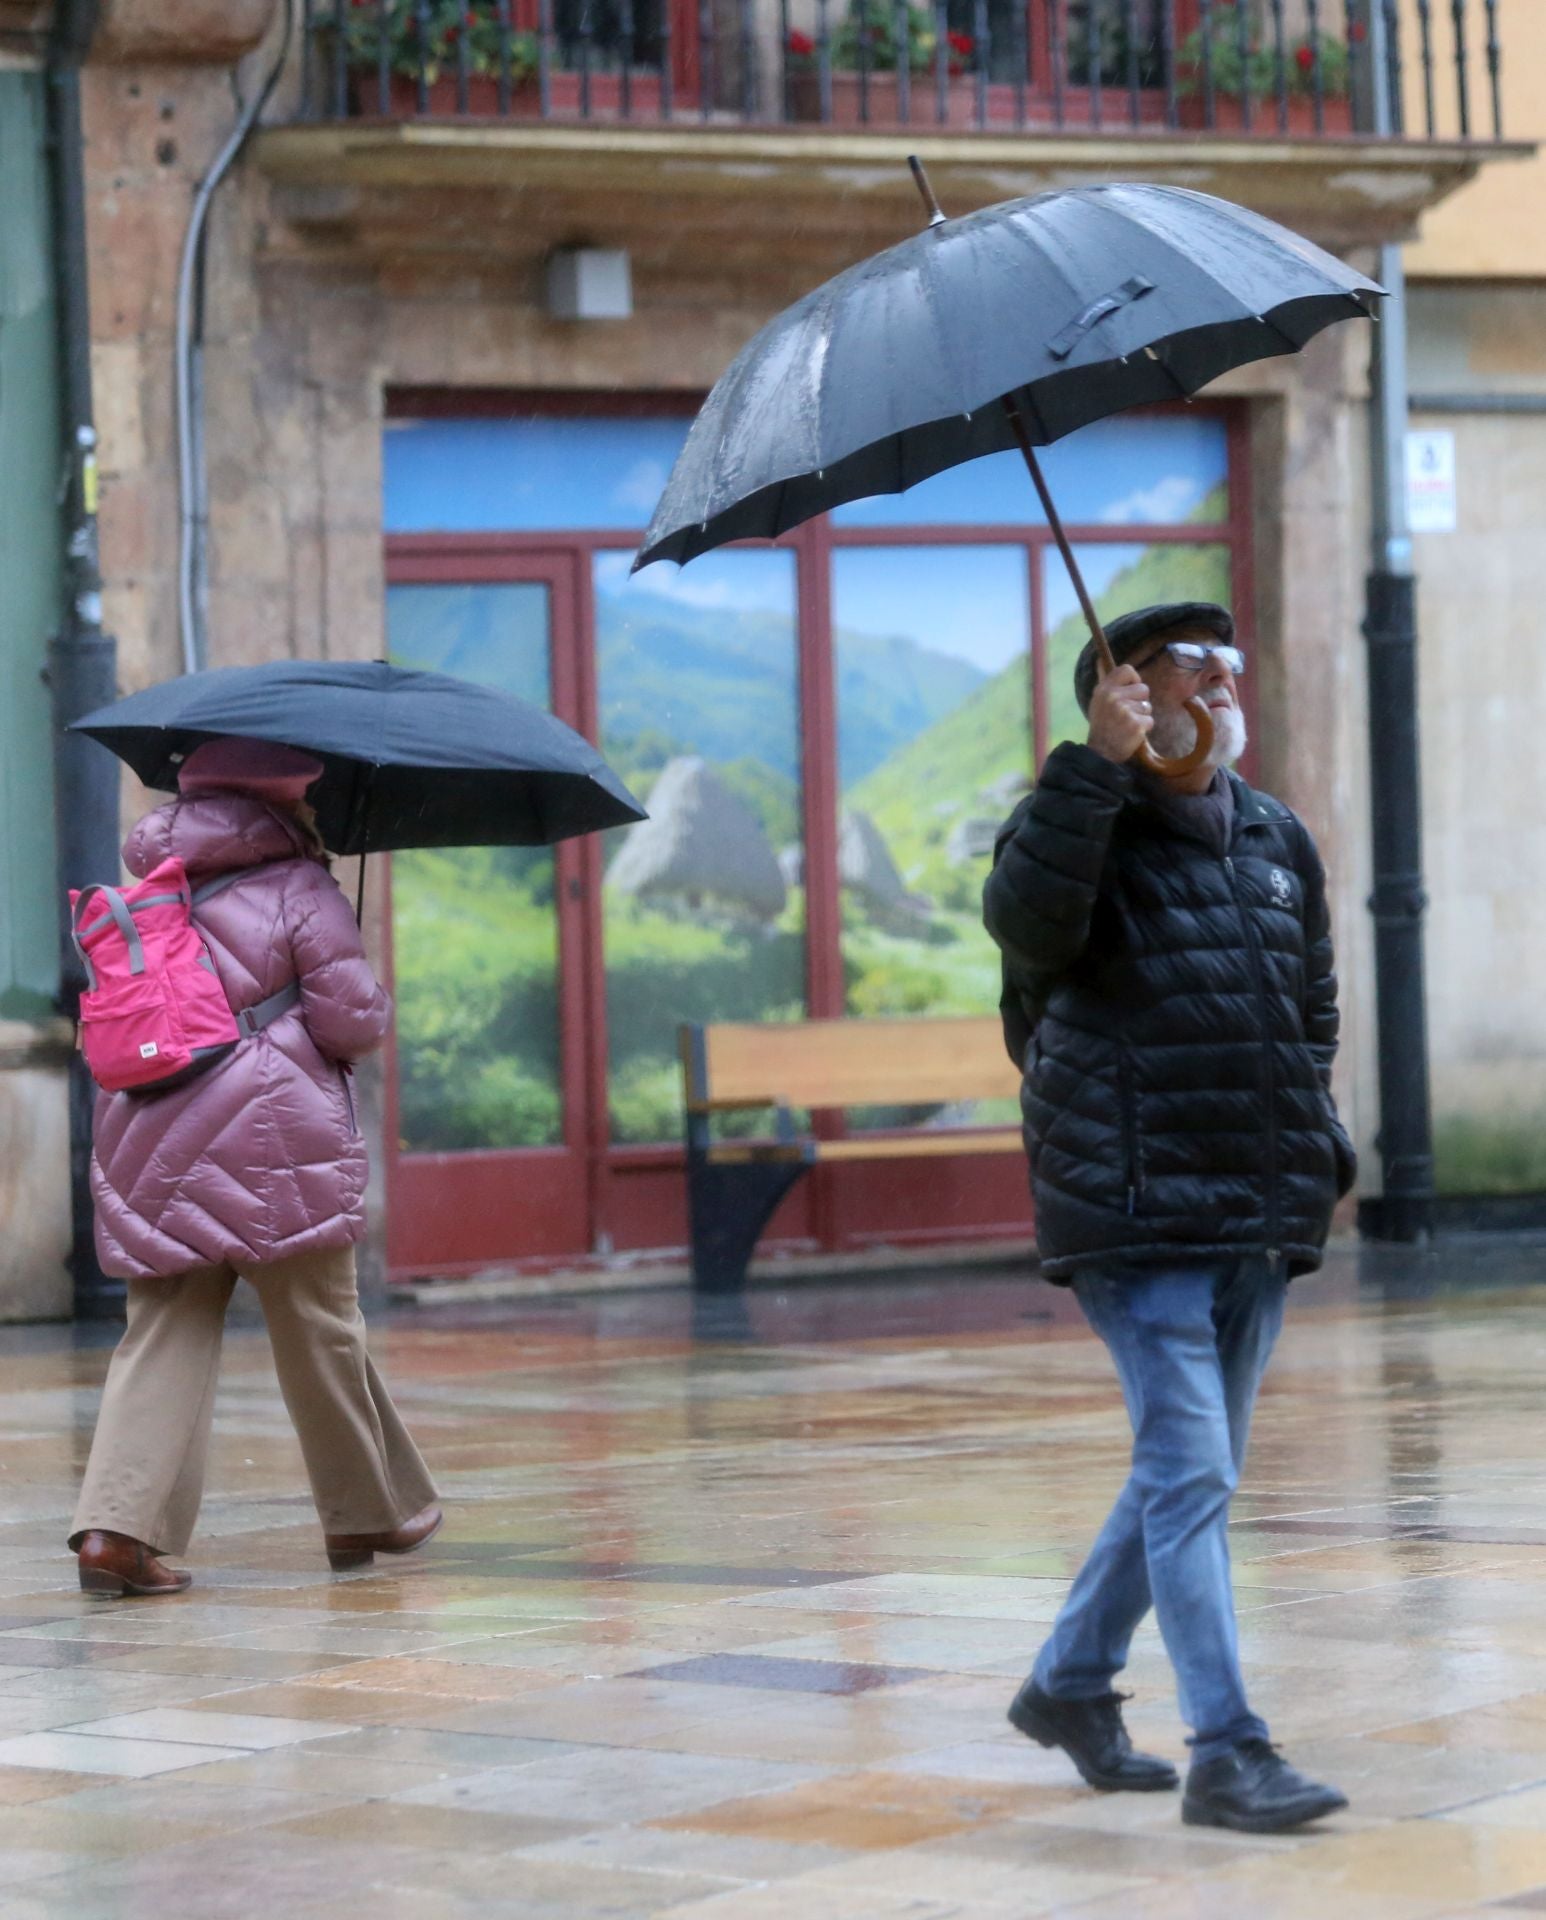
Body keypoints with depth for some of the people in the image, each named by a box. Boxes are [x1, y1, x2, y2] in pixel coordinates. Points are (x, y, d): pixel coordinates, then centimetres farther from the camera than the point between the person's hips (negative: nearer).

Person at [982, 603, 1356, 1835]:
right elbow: (1026, 919, -28)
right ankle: (1227, 1754, -13)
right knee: (1190, 1473, -12)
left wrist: (1321, 1142, 15)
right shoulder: (1089, 823, -5)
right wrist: (1096, 766, -30)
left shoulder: (1278, 840, 15)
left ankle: (1070, 1681, 32)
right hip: (1137, 1218, -7)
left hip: (1263, 1216, 7)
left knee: (1191, 1470, 15)